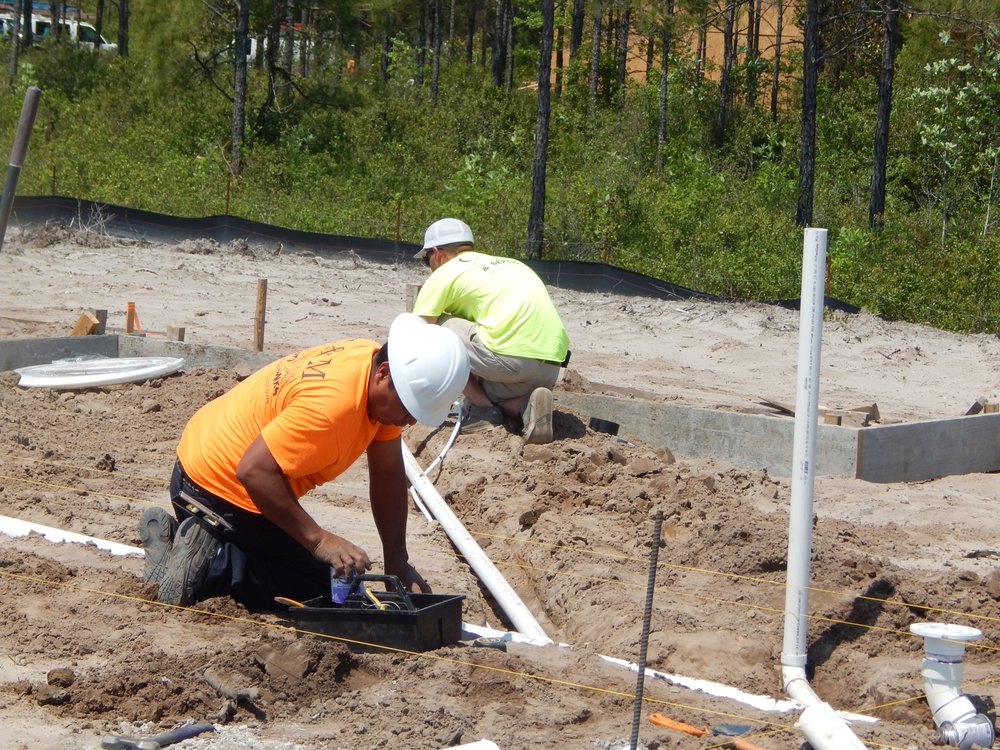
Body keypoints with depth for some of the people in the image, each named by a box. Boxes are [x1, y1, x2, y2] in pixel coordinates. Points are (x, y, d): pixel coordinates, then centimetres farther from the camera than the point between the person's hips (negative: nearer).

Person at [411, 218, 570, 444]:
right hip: (551, 368, 7)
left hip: (509, 357, -7)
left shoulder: (444, 273, 10)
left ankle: (483, 410, 5)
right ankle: (526, 405, -1)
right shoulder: (510, 264, 30)